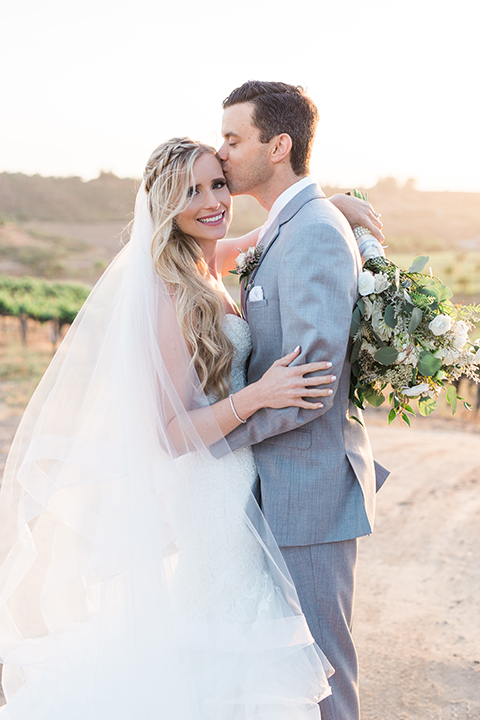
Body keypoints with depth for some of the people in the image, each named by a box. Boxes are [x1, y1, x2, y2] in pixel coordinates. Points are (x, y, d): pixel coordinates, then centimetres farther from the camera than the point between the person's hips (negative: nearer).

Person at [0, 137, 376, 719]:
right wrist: (256, 397, -33)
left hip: (232, 491, 9)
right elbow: (170, 435, -21)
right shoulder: (173, 298, -21)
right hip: (206, 507, -9)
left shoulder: (206, 278, 4)